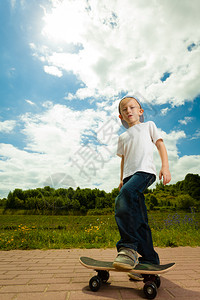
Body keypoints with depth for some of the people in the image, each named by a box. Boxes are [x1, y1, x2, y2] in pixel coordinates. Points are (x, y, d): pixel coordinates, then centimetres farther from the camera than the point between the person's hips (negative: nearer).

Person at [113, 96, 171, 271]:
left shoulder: (148, 125, 19)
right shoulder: (123, 137, 27)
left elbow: (160, 145, 11)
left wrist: (165, 167, -3)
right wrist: (122, 179, 18)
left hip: (145, 170, -5)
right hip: (129, 175, 5)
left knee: (125, 195, -34)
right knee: (139, 219, 0)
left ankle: (128, 246, -29)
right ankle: (149, 259, 9)